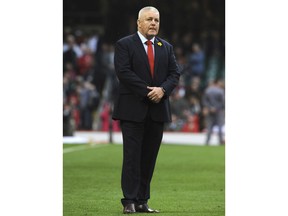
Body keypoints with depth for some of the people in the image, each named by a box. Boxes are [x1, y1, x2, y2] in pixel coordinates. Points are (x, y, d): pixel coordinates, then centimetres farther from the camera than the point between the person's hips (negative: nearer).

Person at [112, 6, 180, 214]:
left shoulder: (166, 47, 15)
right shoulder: (124, 45, 0)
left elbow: (175, 73, 8)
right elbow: (123, 72, -11)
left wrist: (162, 89, -11)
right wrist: (147, 91, -15)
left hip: (157, 110, 5)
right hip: (133, 109, -5)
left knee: (149, 157, 5)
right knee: (132, 156, -6)